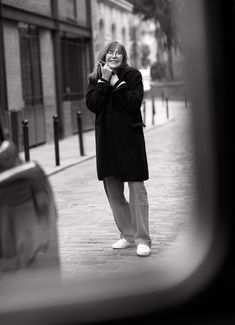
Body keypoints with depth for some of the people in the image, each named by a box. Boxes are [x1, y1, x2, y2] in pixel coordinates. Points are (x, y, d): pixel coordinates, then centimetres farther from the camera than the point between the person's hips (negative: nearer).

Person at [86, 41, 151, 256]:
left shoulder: (133, 75, 0)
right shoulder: (95, 79, 10)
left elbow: (134, 103, -13)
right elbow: (92, 104, -5)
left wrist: (116, 82, -12)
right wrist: (103, 81, -10)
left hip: (130, 138, -4)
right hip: (106, 140, 4)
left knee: (137, 189, -5)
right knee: (113, 192, 10)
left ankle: (142, 239, -1)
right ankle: (128, 235, 22)